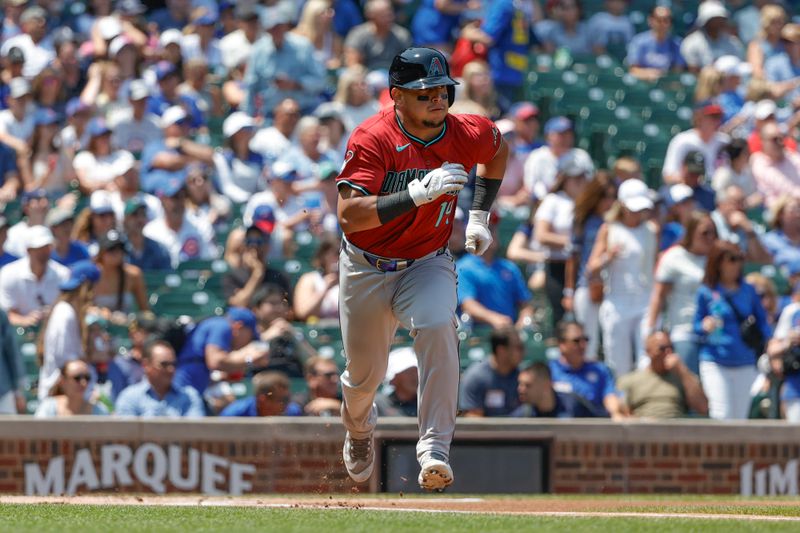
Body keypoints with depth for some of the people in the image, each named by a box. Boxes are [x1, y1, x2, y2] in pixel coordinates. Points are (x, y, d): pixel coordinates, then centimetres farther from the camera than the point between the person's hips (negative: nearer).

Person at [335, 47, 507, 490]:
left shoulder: (466, 134, -11)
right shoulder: (373, 139, -24)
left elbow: (497, 147, 16)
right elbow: (349, 216, -36)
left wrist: (479, 216, 10)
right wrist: (418, 193, -44)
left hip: (428, 264, 1)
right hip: (367, 268, -1)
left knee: (436, 326, -32)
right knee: (365, 374, 11)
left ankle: (434, 449, -33)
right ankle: (358, 427, 51)